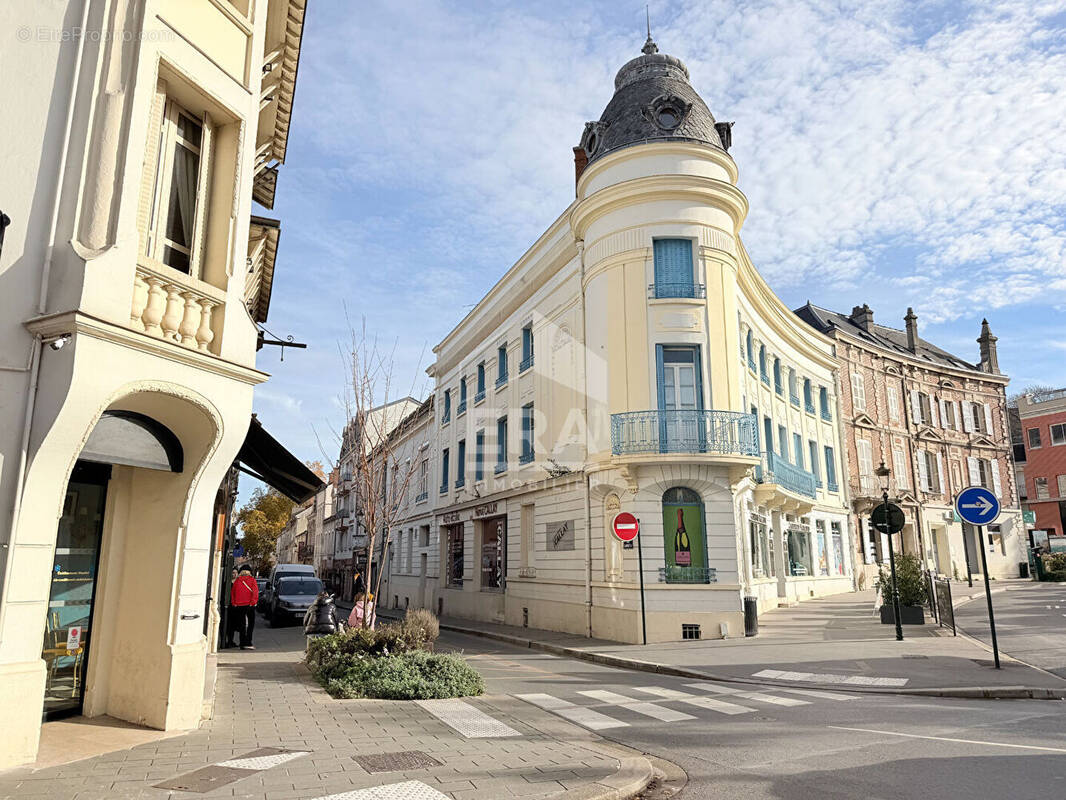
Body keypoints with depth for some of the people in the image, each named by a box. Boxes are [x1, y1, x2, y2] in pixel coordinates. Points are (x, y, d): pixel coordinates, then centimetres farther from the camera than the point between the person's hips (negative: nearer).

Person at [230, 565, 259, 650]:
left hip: (238, 606, 3)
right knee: (250, 624, 2)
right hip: (249, 605, -3)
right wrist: (253, 602, -8)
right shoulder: (252, 580, -3)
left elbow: (232, 593, 8)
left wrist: (234, 603, 10)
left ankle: (243, 644, 10)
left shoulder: (236, 581, 7)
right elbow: (255, 592, -11)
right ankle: (248, 643, -6)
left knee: (242, 625, 10)